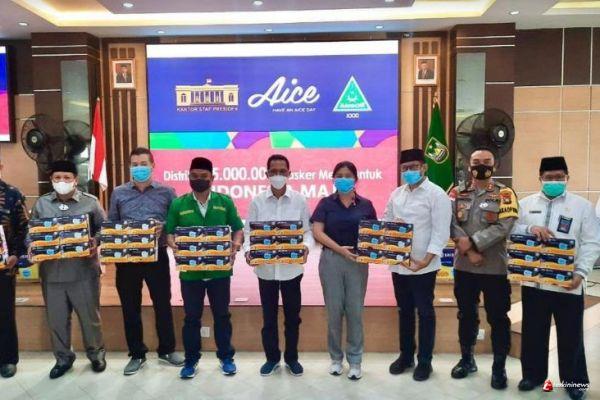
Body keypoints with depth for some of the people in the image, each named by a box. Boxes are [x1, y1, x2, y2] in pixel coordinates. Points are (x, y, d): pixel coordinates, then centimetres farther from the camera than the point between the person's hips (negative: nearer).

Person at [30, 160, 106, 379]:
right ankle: (63, 357, 31)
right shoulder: (41, 204, 7)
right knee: (56, 318, 12)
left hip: (84, 271, -2)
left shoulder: (90, 202, -1)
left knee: (89, 315, 9)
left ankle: (96, 353, 29)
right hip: (52, 272, 3)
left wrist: (95, 244, -17)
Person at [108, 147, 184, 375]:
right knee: (130, 307, 9)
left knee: (163, 304, 7)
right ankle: (137, 354, 25)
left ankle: (167, 350, 25)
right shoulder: (118, 193, 7)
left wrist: (164, 228, -20)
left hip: (157, 255, -2)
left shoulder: (166, 192, 2)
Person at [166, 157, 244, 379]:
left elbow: (238, 229, 4)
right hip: (190, 271, 0)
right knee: (192, 317, 11)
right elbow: (169, 233, 2)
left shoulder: (225, 202, 2)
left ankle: (226, 357, 27)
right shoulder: (178, 204, 2)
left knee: (222, 315, 12)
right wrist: (174, 245, -19)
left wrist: (235, 246, -15)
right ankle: (191, 360, 26)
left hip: (219, 269, 0)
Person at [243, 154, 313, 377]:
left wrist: (306, 247, -19)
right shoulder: (257, 202, 2)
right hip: (265, 268, 0)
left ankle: (291, 358, 28)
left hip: (291, 268, 0)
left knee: (292, 315, 11)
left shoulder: (300, 201, 1)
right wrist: (248, 250, -17)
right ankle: (272, 358, 28)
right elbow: (248, 231, 2)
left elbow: (308, 230, 2)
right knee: (269, 316, 11)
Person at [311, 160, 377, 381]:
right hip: (331, 260, 0)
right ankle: (336, 358, 23)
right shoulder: (326, 203, 2)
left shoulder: (365, 205, 5)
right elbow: (317, 232, -7)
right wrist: (340, 249, -17)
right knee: (334, 310, 7)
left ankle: (355, 361, 19)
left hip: (358, 261, 1)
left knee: (355, 311, 5)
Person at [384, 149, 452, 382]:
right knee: (404, 311, 16)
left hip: (423, 265, -6)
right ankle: (406, 355, 31)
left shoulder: (437, 194, -9)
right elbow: (385, 221, 16)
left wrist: (426, 260, -21)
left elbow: (440, 232, -14)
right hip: (398, 263, 6)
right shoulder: (396, 194, 10)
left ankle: (425, 361, 21)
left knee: (425, 313, 7)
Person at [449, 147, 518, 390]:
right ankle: (467, 360, 30)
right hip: (464, 267, 3)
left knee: (498, 318, 5)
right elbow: (451, 223, -6)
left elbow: (503, 228, -16)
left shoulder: (504, 194, -3)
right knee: (466, 314, 14)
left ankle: (499, 367, 21)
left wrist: (472, 241, -20)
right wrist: (468, 251, -18)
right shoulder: (457, 193, 5)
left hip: (495, 268, -3)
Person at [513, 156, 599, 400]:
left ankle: (575, 380, 29)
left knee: (570, 335, 11)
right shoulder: (526, 204, 6)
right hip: (533, 281, 2)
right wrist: (530, 228, -16)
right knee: (533, 332, 13)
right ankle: (533, 374, 31)